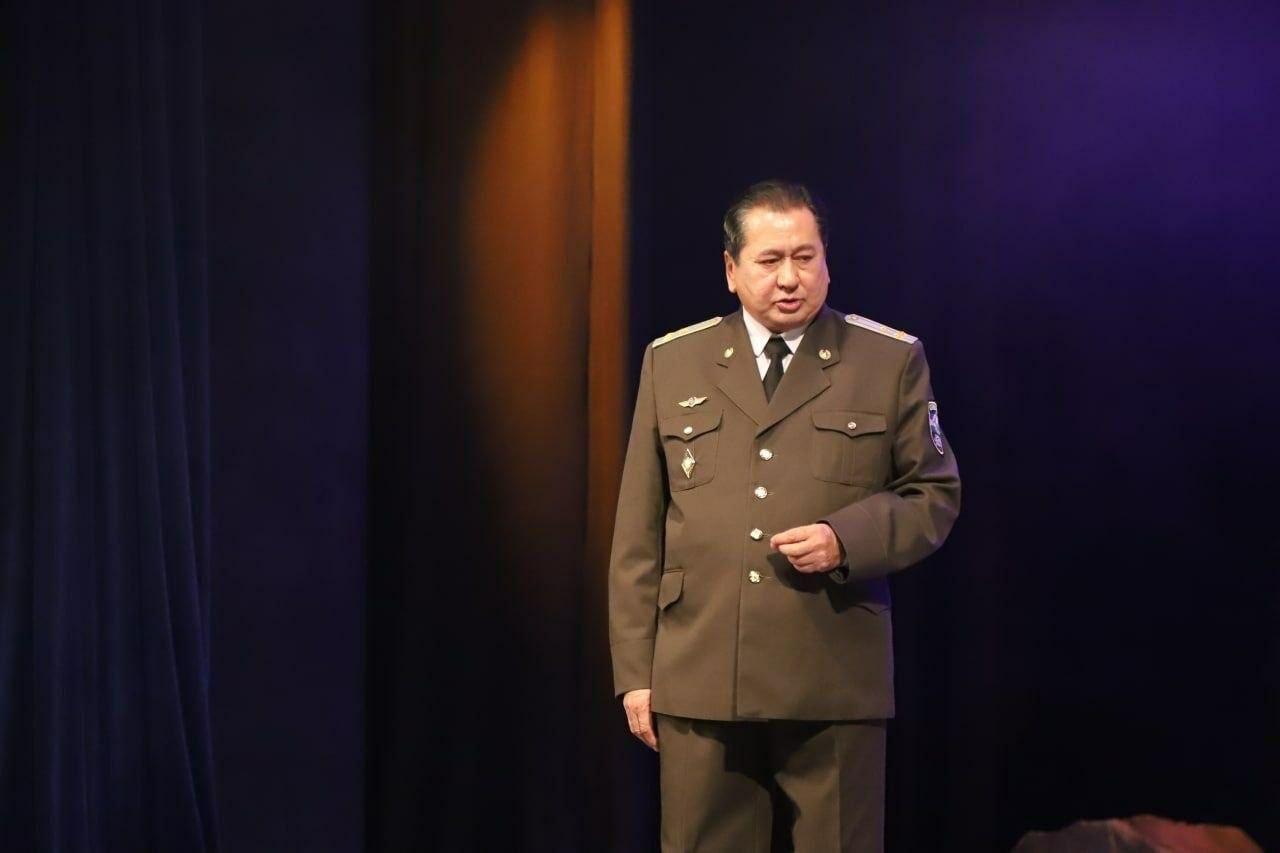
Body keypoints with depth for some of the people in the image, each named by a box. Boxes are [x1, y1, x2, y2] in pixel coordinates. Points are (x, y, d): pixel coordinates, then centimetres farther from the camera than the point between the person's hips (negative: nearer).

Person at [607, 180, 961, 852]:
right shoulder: (671, 363, 9)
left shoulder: (892, 360, 6)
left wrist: (846, 540, -13)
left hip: (835, 692, -1)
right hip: (698, 687, 1)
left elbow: (934, 495, 6)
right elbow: (638, 532, 8)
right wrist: (635, 670, 3)